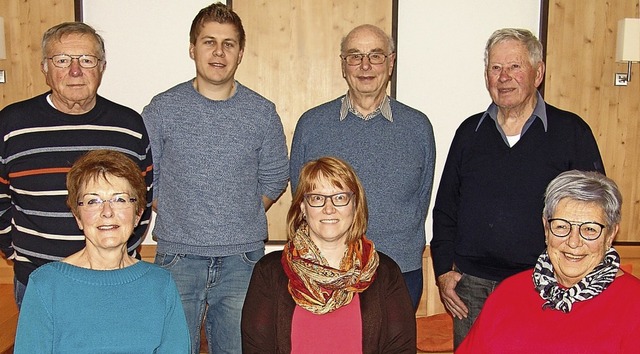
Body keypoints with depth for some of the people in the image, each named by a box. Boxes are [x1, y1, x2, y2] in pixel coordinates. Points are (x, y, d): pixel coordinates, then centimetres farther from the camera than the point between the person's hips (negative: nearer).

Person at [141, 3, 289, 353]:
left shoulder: (262, 113, 1)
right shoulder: (162, 109, -1)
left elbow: (274, 179, 10)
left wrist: (241, 220, 5)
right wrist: (173, 216, 2)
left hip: (242, 259, 1)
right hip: (177, 257, 0)